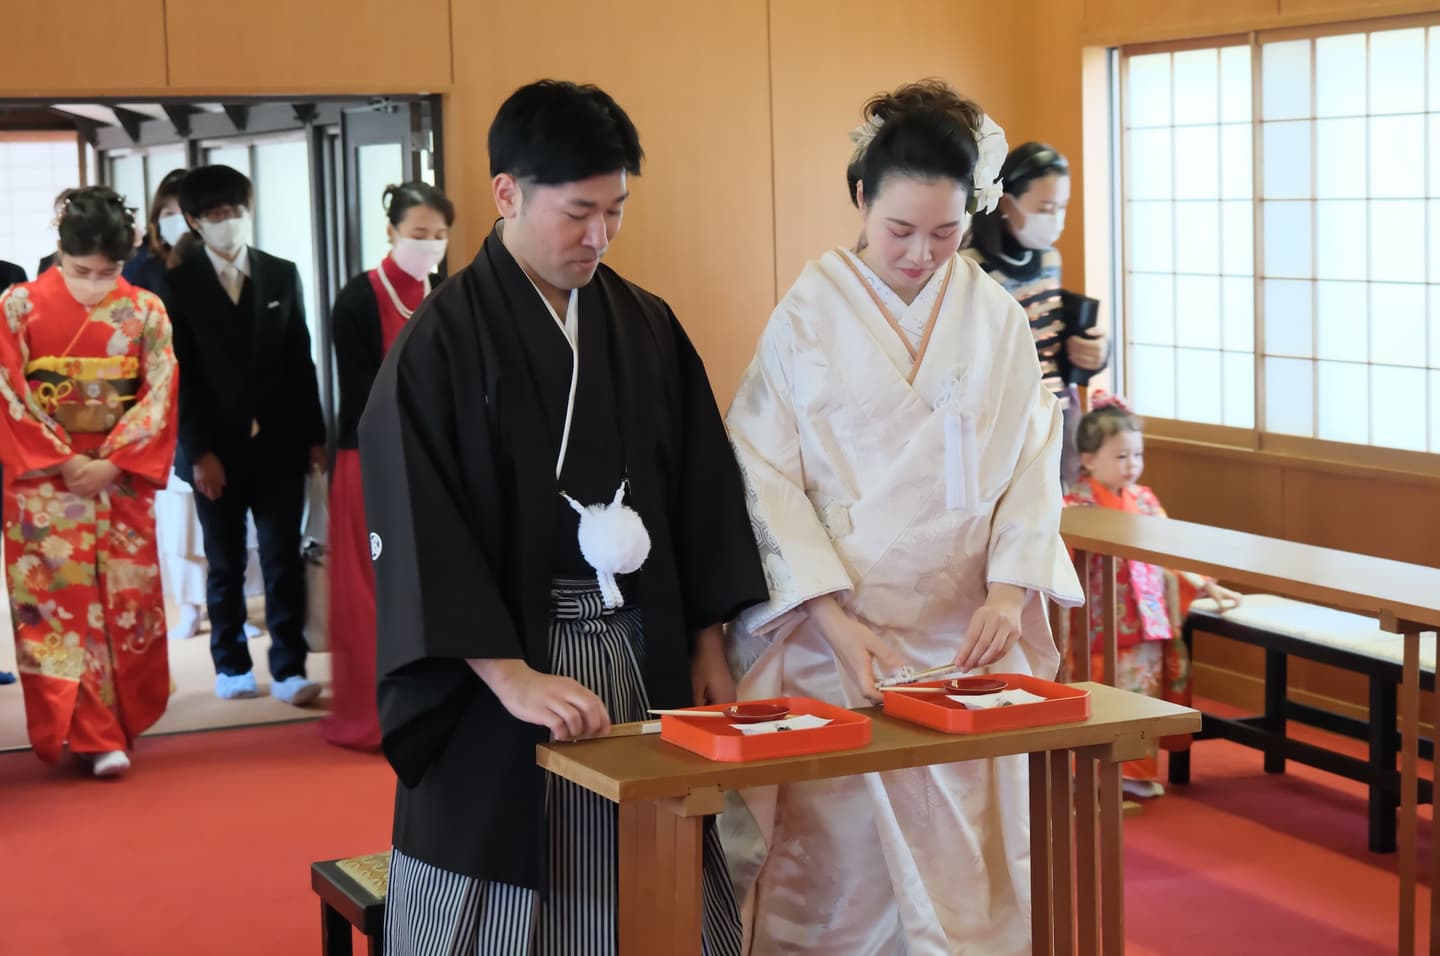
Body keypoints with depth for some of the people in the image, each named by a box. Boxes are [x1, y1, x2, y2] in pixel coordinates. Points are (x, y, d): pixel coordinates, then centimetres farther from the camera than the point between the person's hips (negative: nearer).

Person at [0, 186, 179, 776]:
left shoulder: (145, 311, 0)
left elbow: (159, 394, -2)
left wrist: (112, 463, -13)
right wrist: (63, 461, -12)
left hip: (122, 478, 2)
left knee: (126, 601, 5)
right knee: (62, 603, -3)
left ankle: (117, 724, 21)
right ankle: (94, 737, 0)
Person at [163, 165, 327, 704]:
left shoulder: (282, 275, 7)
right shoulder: (178, 285, -1)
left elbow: (300, 361, 8)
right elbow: (177, 376, -4)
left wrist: (314, 436, 5)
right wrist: (198, 451, -10)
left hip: (278, 443, 2)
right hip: (216, 449, -1)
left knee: (283, 559, -1)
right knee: (225, 565, 7)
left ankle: (288, 670, 3)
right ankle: (231, 666, 19)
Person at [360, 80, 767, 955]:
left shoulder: (648, 327, 6)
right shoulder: (443, 342, -10)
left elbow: (702, 489, 11)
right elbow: (418, 532, -15)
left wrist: (708, 643, 6)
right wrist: (513, 679, -22)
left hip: (645, 659, 5)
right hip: (505, 663, -4)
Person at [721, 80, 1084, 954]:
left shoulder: (998, 320, 4)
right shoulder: (809, 315, -4)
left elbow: (1033, 466, 5)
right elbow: (767, 478, -7)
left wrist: (1011, 587, -12)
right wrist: (835, 617, -16)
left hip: (969, 632, 2)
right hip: (839, 631, -2)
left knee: (966, 843, 7)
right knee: (841, 846, 1)